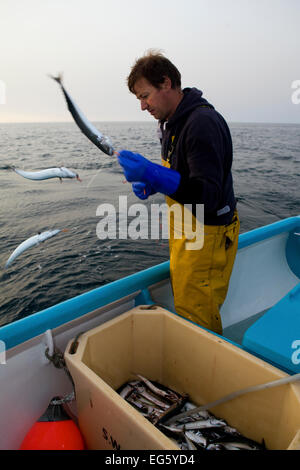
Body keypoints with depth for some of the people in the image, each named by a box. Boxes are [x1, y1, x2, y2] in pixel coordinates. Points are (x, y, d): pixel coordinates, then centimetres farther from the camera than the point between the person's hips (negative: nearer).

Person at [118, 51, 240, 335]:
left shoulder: (203, 123, -22)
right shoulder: (171, 121, 10)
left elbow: (208, 195, -29)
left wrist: (153, 174, -36)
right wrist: (150, 184, 1)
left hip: (206, 235, -10)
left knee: (197, 319, 2)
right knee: (183, 303, 21)